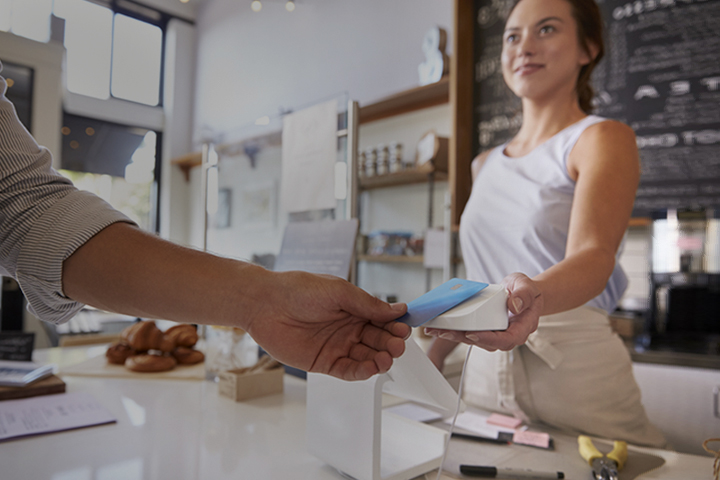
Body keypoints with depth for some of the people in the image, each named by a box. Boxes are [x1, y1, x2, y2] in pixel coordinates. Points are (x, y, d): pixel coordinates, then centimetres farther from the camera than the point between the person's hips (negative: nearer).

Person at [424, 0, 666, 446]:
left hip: (577, 372, -4)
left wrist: (534, 297, -42)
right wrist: (433, 353, 13)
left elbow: (593, 256, -20)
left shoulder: (605, 138, -3)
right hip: (484, 369, 5)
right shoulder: (487, 164, 13)